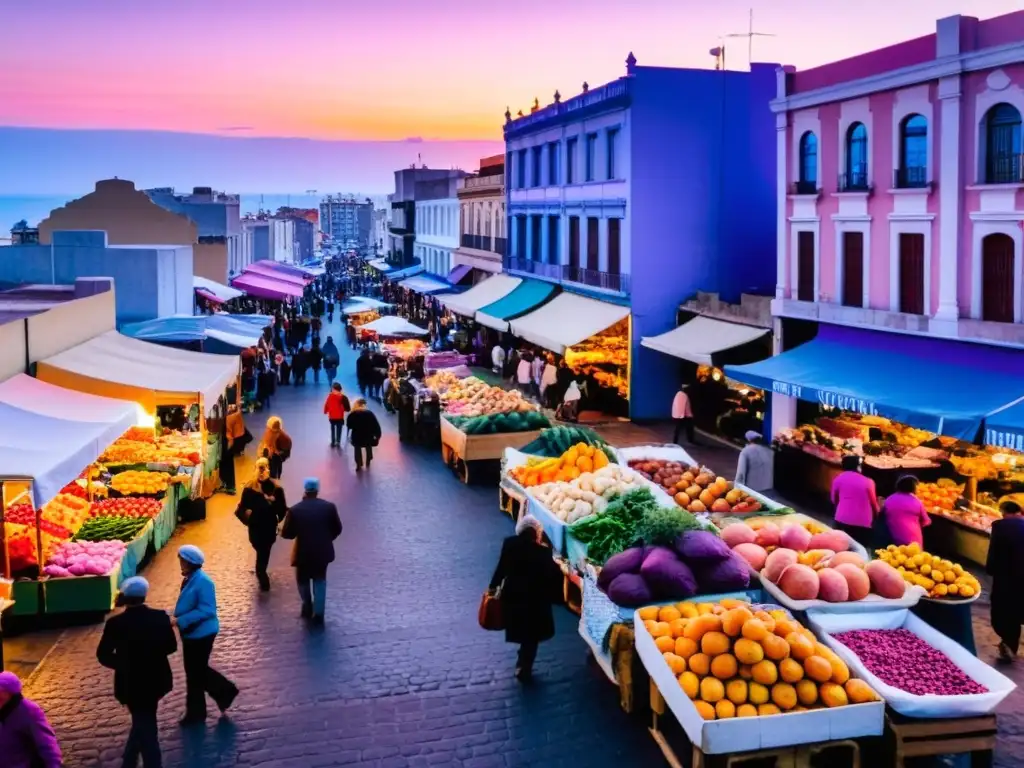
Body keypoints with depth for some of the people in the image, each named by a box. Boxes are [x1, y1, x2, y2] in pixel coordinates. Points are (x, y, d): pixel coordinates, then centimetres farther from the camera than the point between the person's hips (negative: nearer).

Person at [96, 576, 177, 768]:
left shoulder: (116, 623, -18)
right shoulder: (160, 617, -10)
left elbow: (103, 655, -9)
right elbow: (171, 647, 1)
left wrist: (122, 663, 3)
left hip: (132, 683, -4)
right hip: (155, 680, 4)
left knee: (145, 728, 8)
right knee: (143, 724, 24)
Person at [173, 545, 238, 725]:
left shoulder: (203, 582, -24)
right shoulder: (190, 579, 5)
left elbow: (206, 610, -27)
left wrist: (180, 621, -28)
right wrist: (177, 619, 5)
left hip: (201, 634, -10)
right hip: (192, 633, 10)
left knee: (195, 673, 4)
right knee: (198, 671, 20)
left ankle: (196, 713, 19)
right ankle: (225, 692, 34)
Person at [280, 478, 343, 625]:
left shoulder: (295, 510, -16)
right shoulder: (329, 507, -10)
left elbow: (286, 534, -10)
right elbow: (337, 529, -1)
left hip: (303, 553, -2)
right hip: (322, 552, 2)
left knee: (303, 580, 23)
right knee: (320, 581, 19)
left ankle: (307, 608, 33)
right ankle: (318, 613, 17)